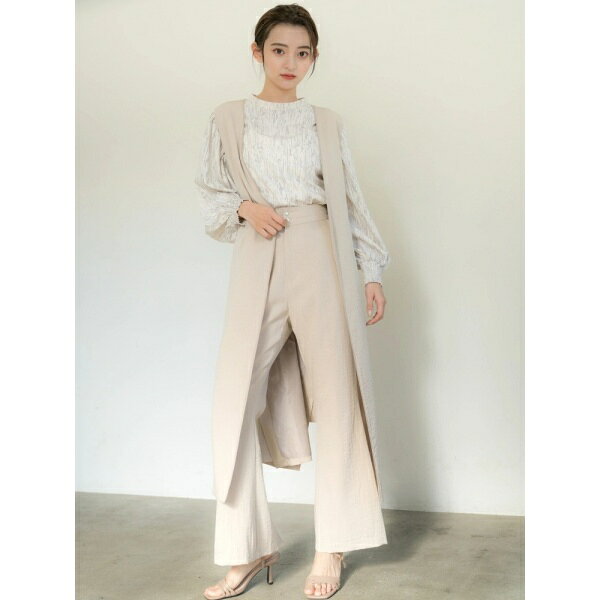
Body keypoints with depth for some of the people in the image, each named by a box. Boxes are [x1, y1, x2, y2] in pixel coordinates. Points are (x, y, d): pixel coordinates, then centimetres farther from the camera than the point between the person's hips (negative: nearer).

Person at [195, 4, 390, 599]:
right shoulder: (228, 119, 10)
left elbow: (351, 200, 12)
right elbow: (210, 191, 11)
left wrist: (372, 272, 8)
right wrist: (244, 208, -9)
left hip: (318, 255, 0)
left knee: (335, 397, -1)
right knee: (238, 402, -5)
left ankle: (332, 546, 13)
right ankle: (250, 548, 10)